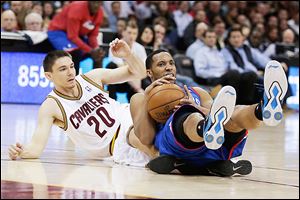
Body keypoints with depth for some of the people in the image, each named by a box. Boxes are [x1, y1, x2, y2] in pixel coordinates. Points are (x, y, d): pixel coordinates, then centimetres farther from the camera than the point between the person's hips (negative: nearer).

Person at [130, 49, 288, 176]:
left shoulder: (196, 92, 37)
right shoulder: (141, 99, 27)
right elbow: (146, 139, 6)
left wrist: (198, 108, -3)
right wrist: (147, 95, 2)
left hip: (215, 151, 4)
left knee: (235, 114, -28)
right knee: (192, 119, -38)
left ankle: (264, 110, -65)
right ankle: (209, 129, -76)